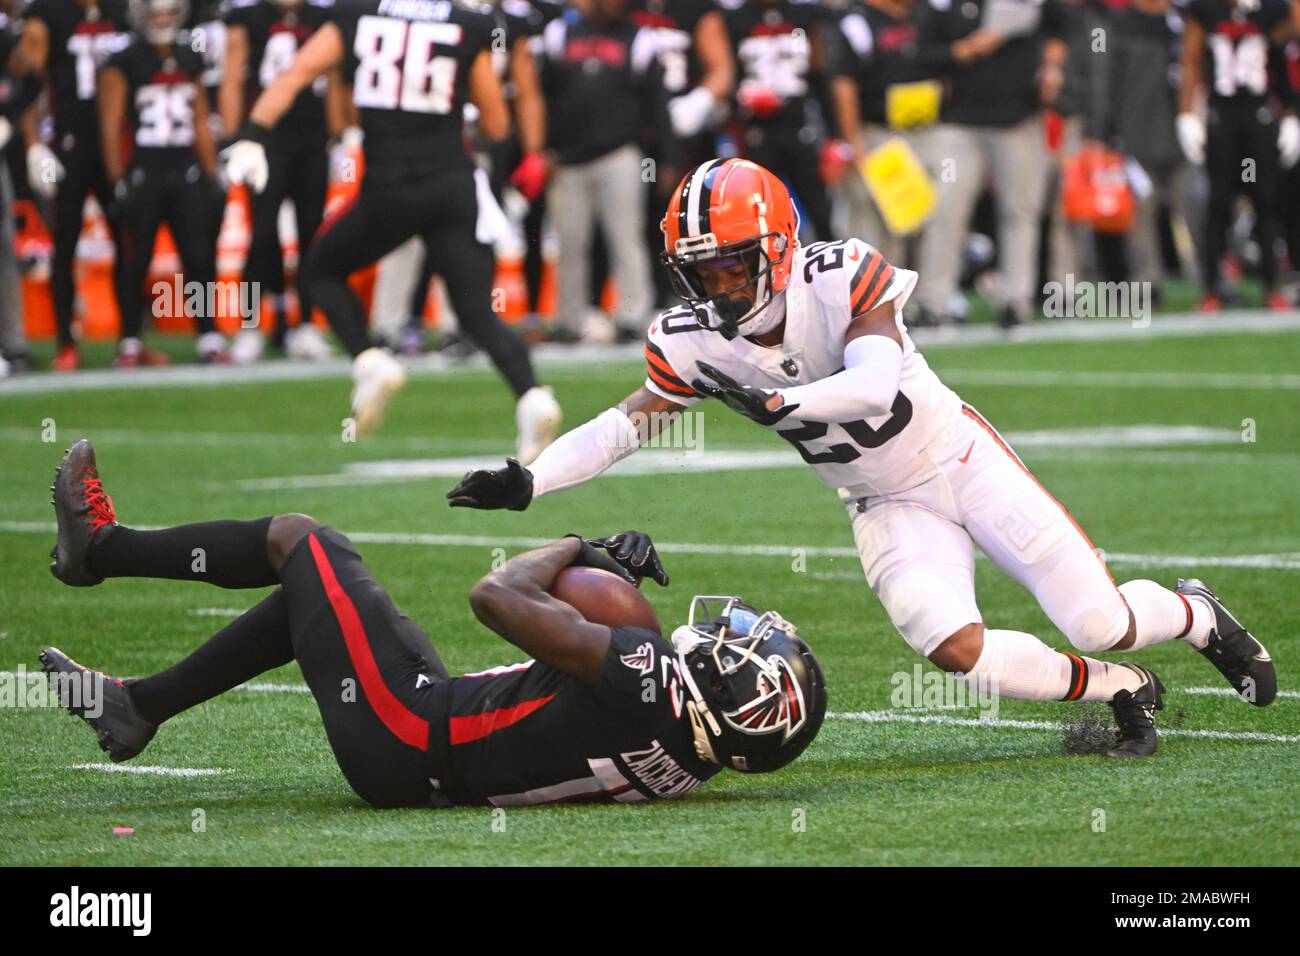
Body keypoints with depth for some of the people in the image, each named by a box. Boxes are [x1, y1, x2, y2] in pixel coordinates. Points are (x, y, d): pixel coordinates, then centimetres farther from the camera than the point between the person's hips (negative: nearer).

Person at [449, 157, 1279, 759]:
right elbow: (628, 424, -4)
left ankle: (1202, 616, 29)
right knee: (954, 649, -21)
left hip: (962, 460, -4)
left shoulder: (843, 281, -26)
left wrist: (773, 401, -51)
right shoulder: (694, 343, -12)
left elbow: (877, 383, -39)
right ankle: (1123, 691, 4)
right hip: (890, 510, 4)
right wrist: (528, 483, -15)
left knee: (1101, 623, -8)